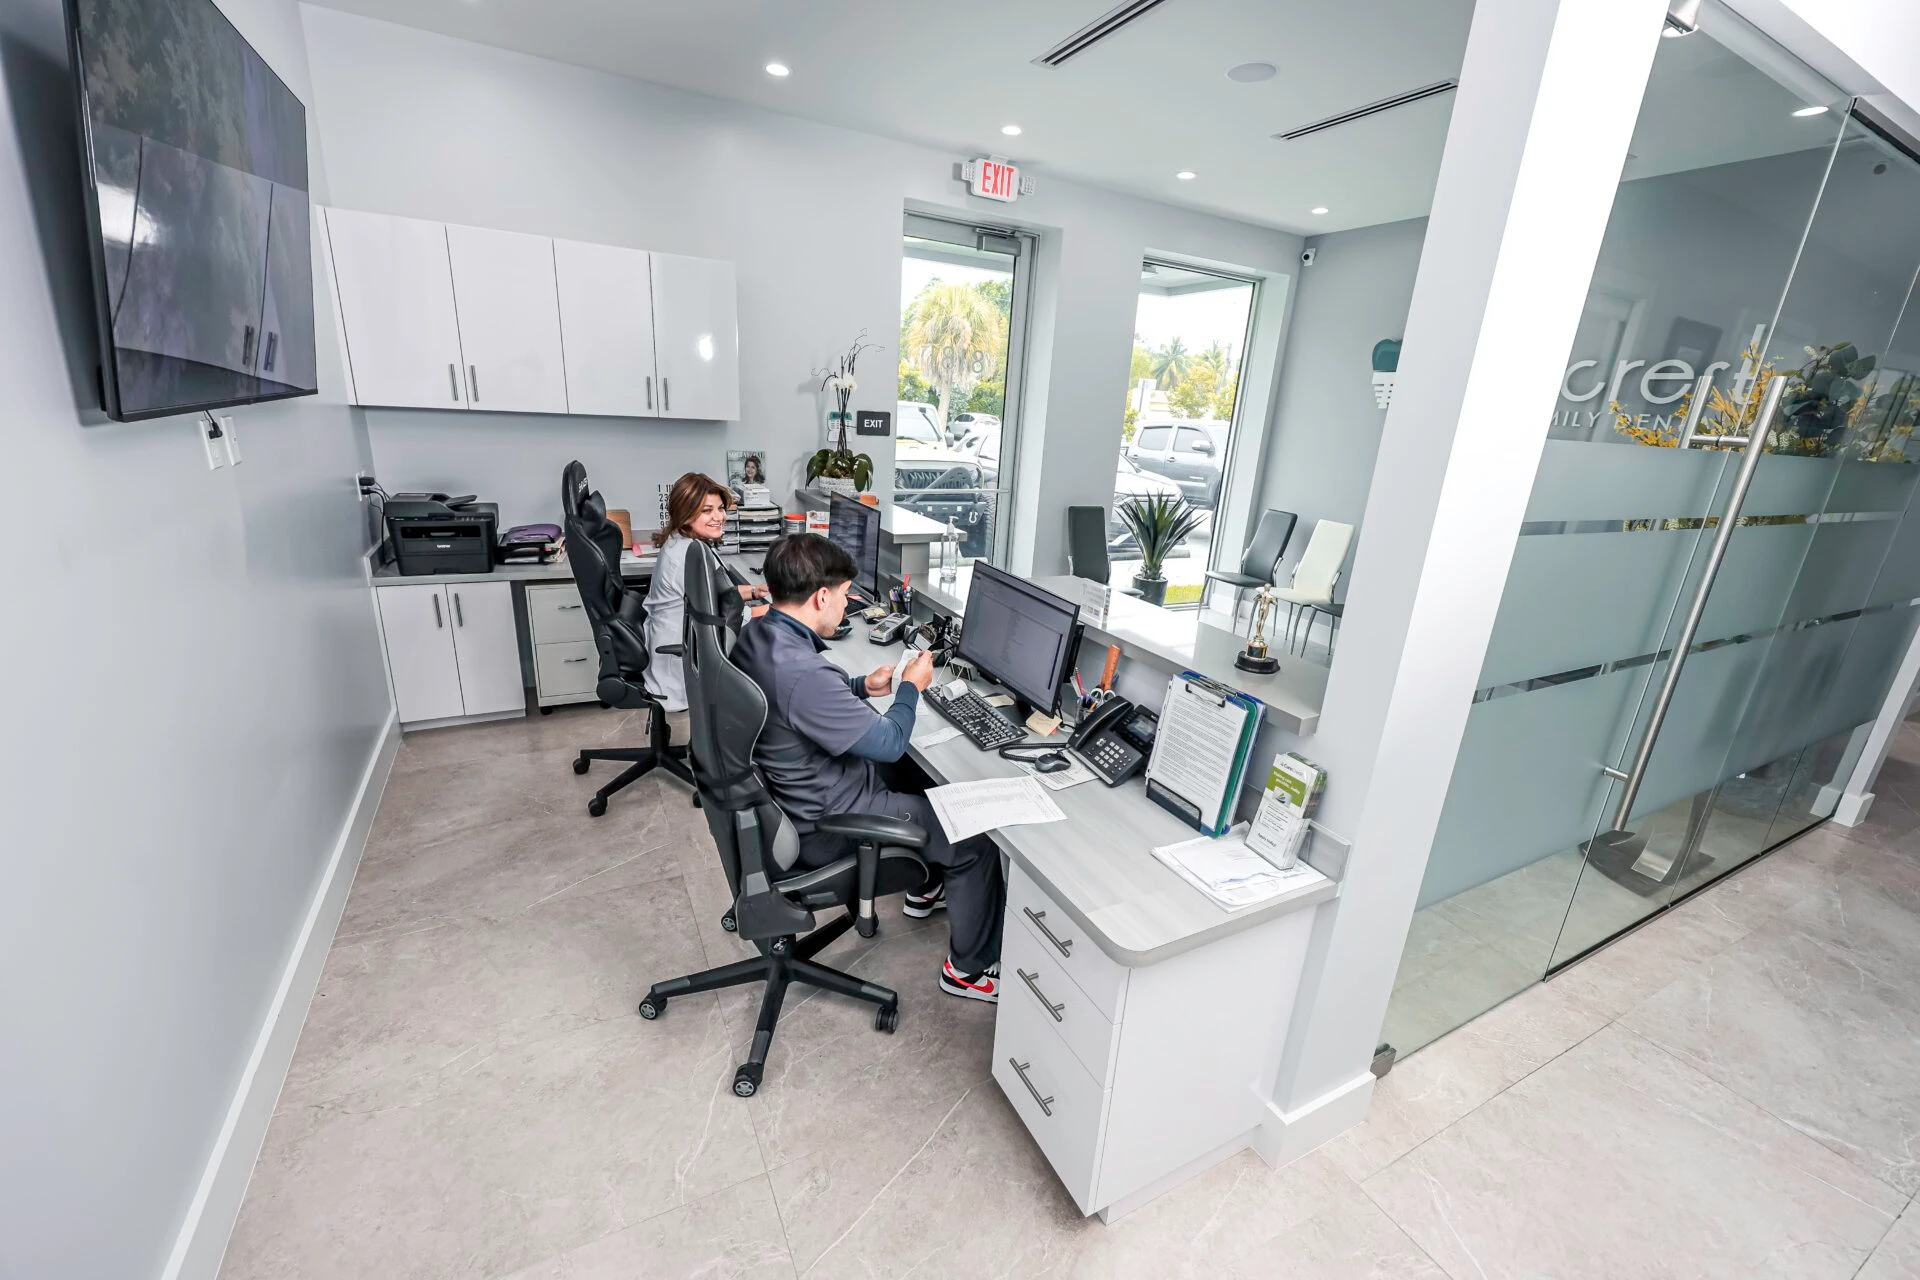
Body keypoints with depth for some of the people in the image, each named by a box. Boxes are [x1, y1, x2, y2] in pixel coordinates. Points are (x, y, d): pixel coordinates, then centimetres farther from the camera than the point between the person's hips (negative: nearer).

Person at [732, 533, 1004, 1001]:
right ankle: (969, 969, 21)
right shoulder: (803, 674, -36)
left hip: (796, 789, 10)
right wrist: (910, 689, -8)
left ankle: (926, 886, 45)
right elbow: (888, 742, -24)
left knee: (921, 771, 27)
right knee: (976, 838, 1)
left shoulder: (756, 635, -6)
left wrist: (861, 685, 3)